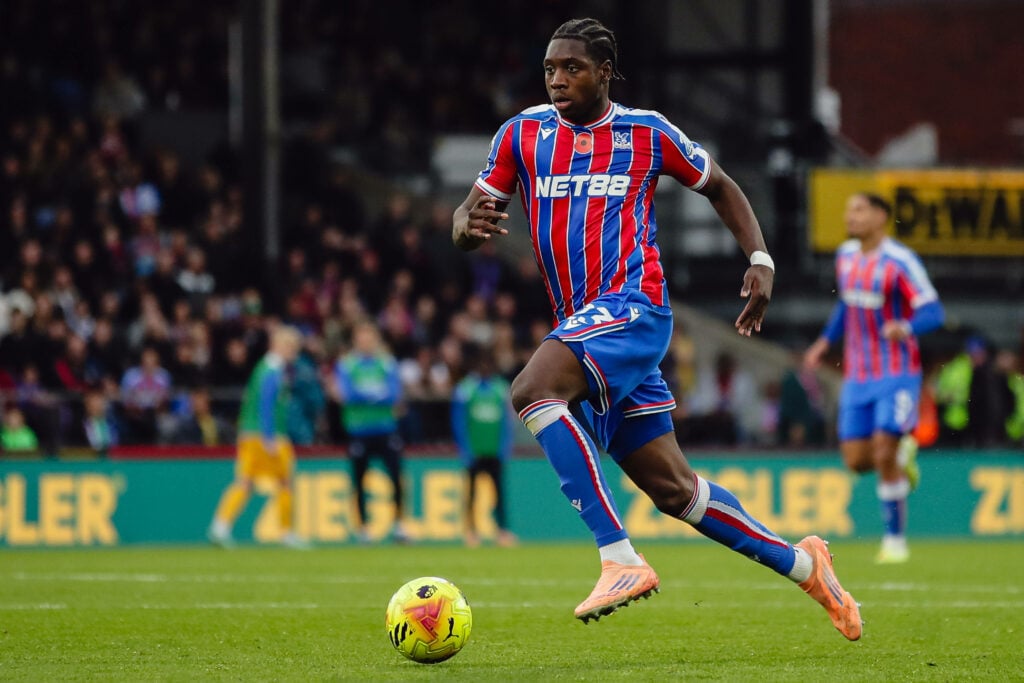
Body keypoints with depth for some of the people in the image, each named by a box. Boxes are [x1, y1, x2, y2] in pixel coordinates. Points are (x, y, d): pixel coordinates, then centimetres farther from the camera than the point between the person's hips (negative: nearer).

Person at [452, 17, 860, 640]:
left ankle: (621, 559, -34)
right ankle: (800, 563, 23)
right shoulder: (522, 134, 10)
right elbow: (470, 214, 7)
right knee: (671, 487, 7)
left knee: (534, 390, -31)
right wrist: (469, 227, -18)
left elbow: (720, 187, 16)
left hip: (633, 307, -5)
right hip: (582, 328, 5)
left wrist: (760, 258, 4)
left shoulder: (647, 133, 3)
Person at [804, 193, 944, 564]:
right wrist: (825, 341, 16)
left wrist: (906, 328, -37)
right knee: (856, 460, 0)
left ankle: (895, 540, 1)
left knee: (884, 456, -13)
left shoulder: (900, 262, -14)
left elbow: (932, 312, -18)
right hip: (858, 376, 6)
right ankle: (903, 453, 33)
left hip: (898, 373, -6)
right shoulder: (846, 256, 7)